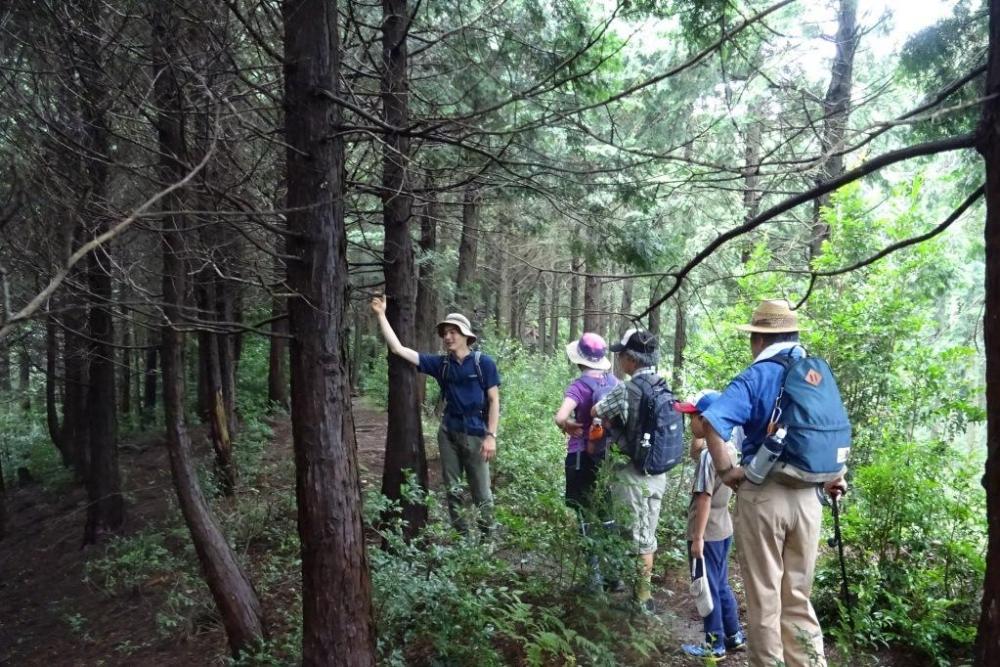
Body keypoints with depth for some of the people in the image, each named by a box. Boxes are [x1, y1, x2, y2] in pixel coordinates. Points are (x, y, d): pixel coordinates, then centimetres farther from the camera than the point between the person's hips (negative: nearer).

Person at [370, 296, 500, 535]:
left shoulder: (483, 362, -7)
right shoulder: (440, 363, 2)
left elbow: (494, 401, -4)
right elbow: (398, 349, -1)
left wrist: (491, 436, -11)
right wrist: (381, 315, -5)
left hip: (476, 435, -4)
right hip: (448, 433, 4)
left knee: (482, 493, 4)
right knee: (453, 490, 11)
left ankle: (487, 538, 20)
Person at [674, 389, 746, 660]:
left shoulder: (709, 455, -23)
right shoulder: (729, 448, 4)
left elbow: (704, 499, -22)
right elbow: (694, 451, 22)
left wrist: (697, 538, -18)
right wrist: (698, 435, 6)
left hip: (707, 533, -9)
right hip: (723, 530, 9)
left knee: (707, 589, 5)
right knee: (721, 586, 21)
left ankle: (715, 645, 16)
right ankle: (735, 636, 31)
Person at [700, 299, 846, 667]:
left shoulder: (756, 377, -10)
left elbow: (712, 421, -25)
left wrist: (726, 470, -15)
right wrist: (834, 476, 23)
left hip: (763, 495, -5)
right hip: (807, 497, 5)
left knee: (763, 598, 8)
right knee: (798, 597, 17)